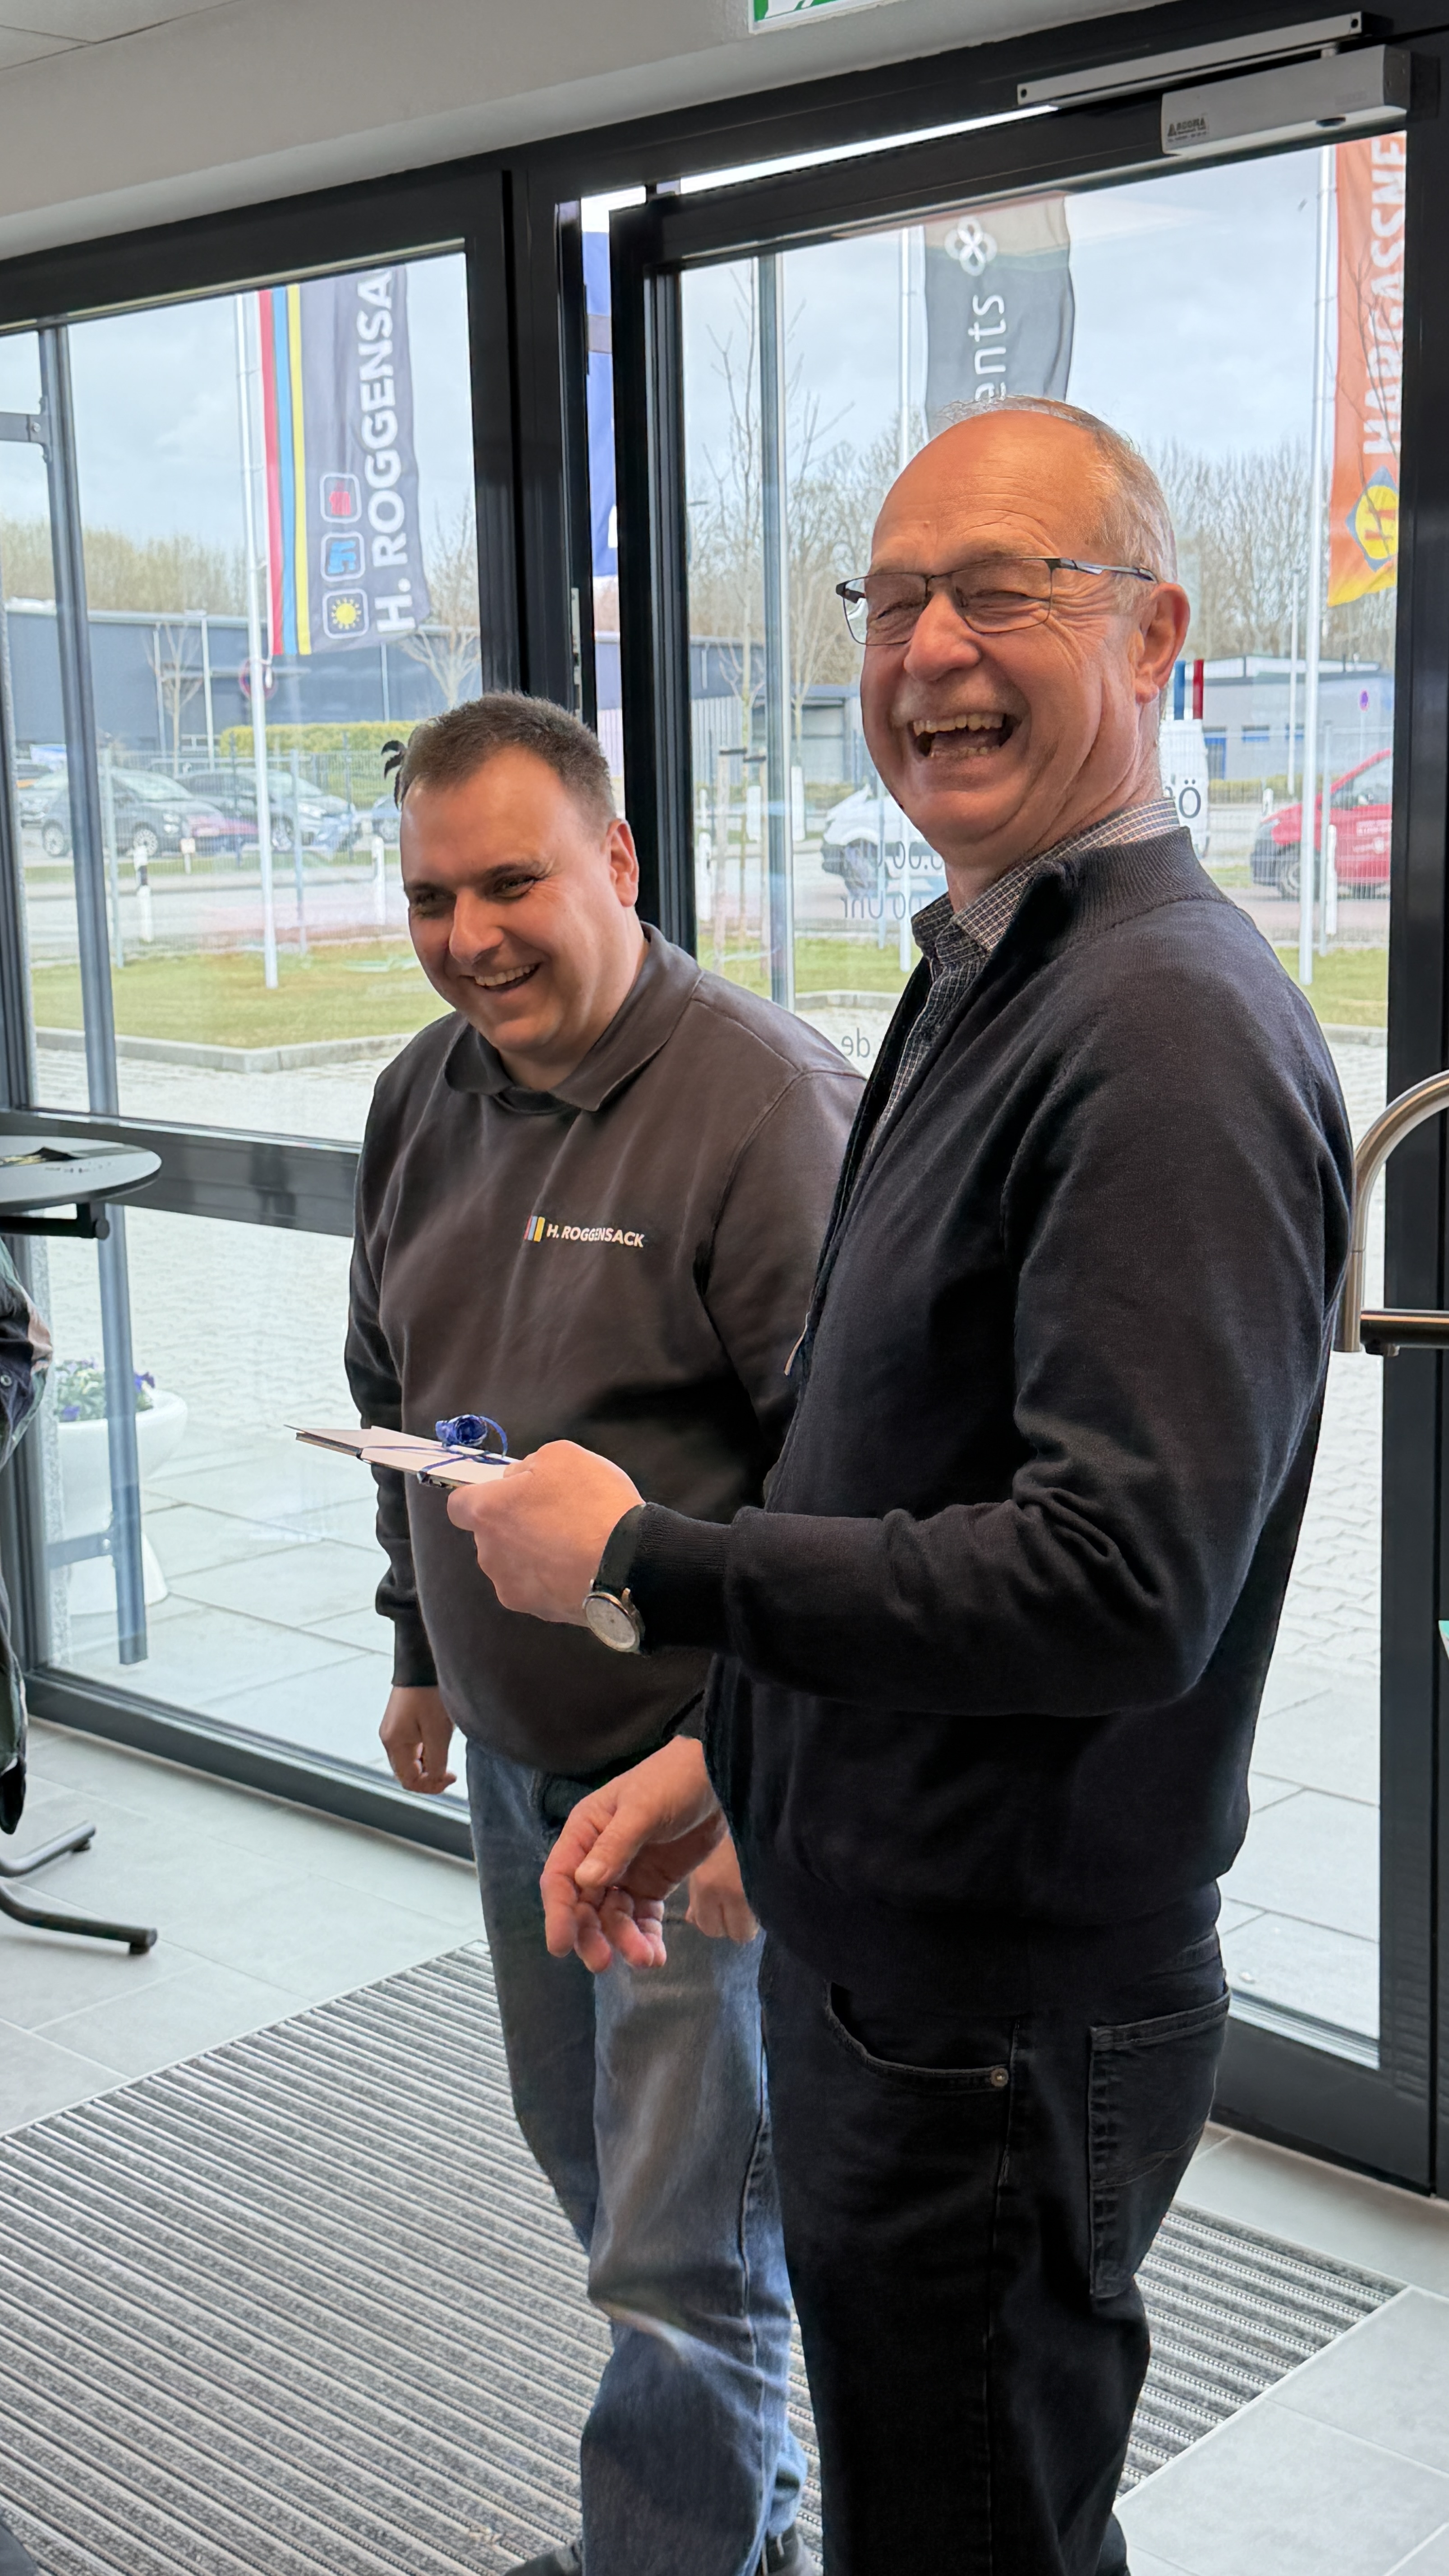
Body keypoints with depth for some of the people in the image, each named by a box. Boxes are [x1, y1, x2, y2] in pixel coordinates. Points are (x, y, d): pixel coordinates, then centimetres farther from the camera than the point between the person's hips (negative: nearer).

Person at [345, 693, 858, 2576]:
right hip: (515, 1750, 9)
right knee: (593, 2158, 23)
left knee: (682, 2251, 0)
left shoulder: (767, 1103, -20)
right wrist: (421, 1647, 21)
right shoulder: (424, 1098, 5)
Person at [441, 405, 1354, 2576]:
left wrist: (641, 1556, -20)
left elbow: (1120, 1580, -30)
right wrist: (726, 1762, 13)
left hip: (1007, 2025, -9)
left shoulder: (1171, 1030, -23)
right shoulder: (982, 987, 11)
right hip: (876, 1951, 10)